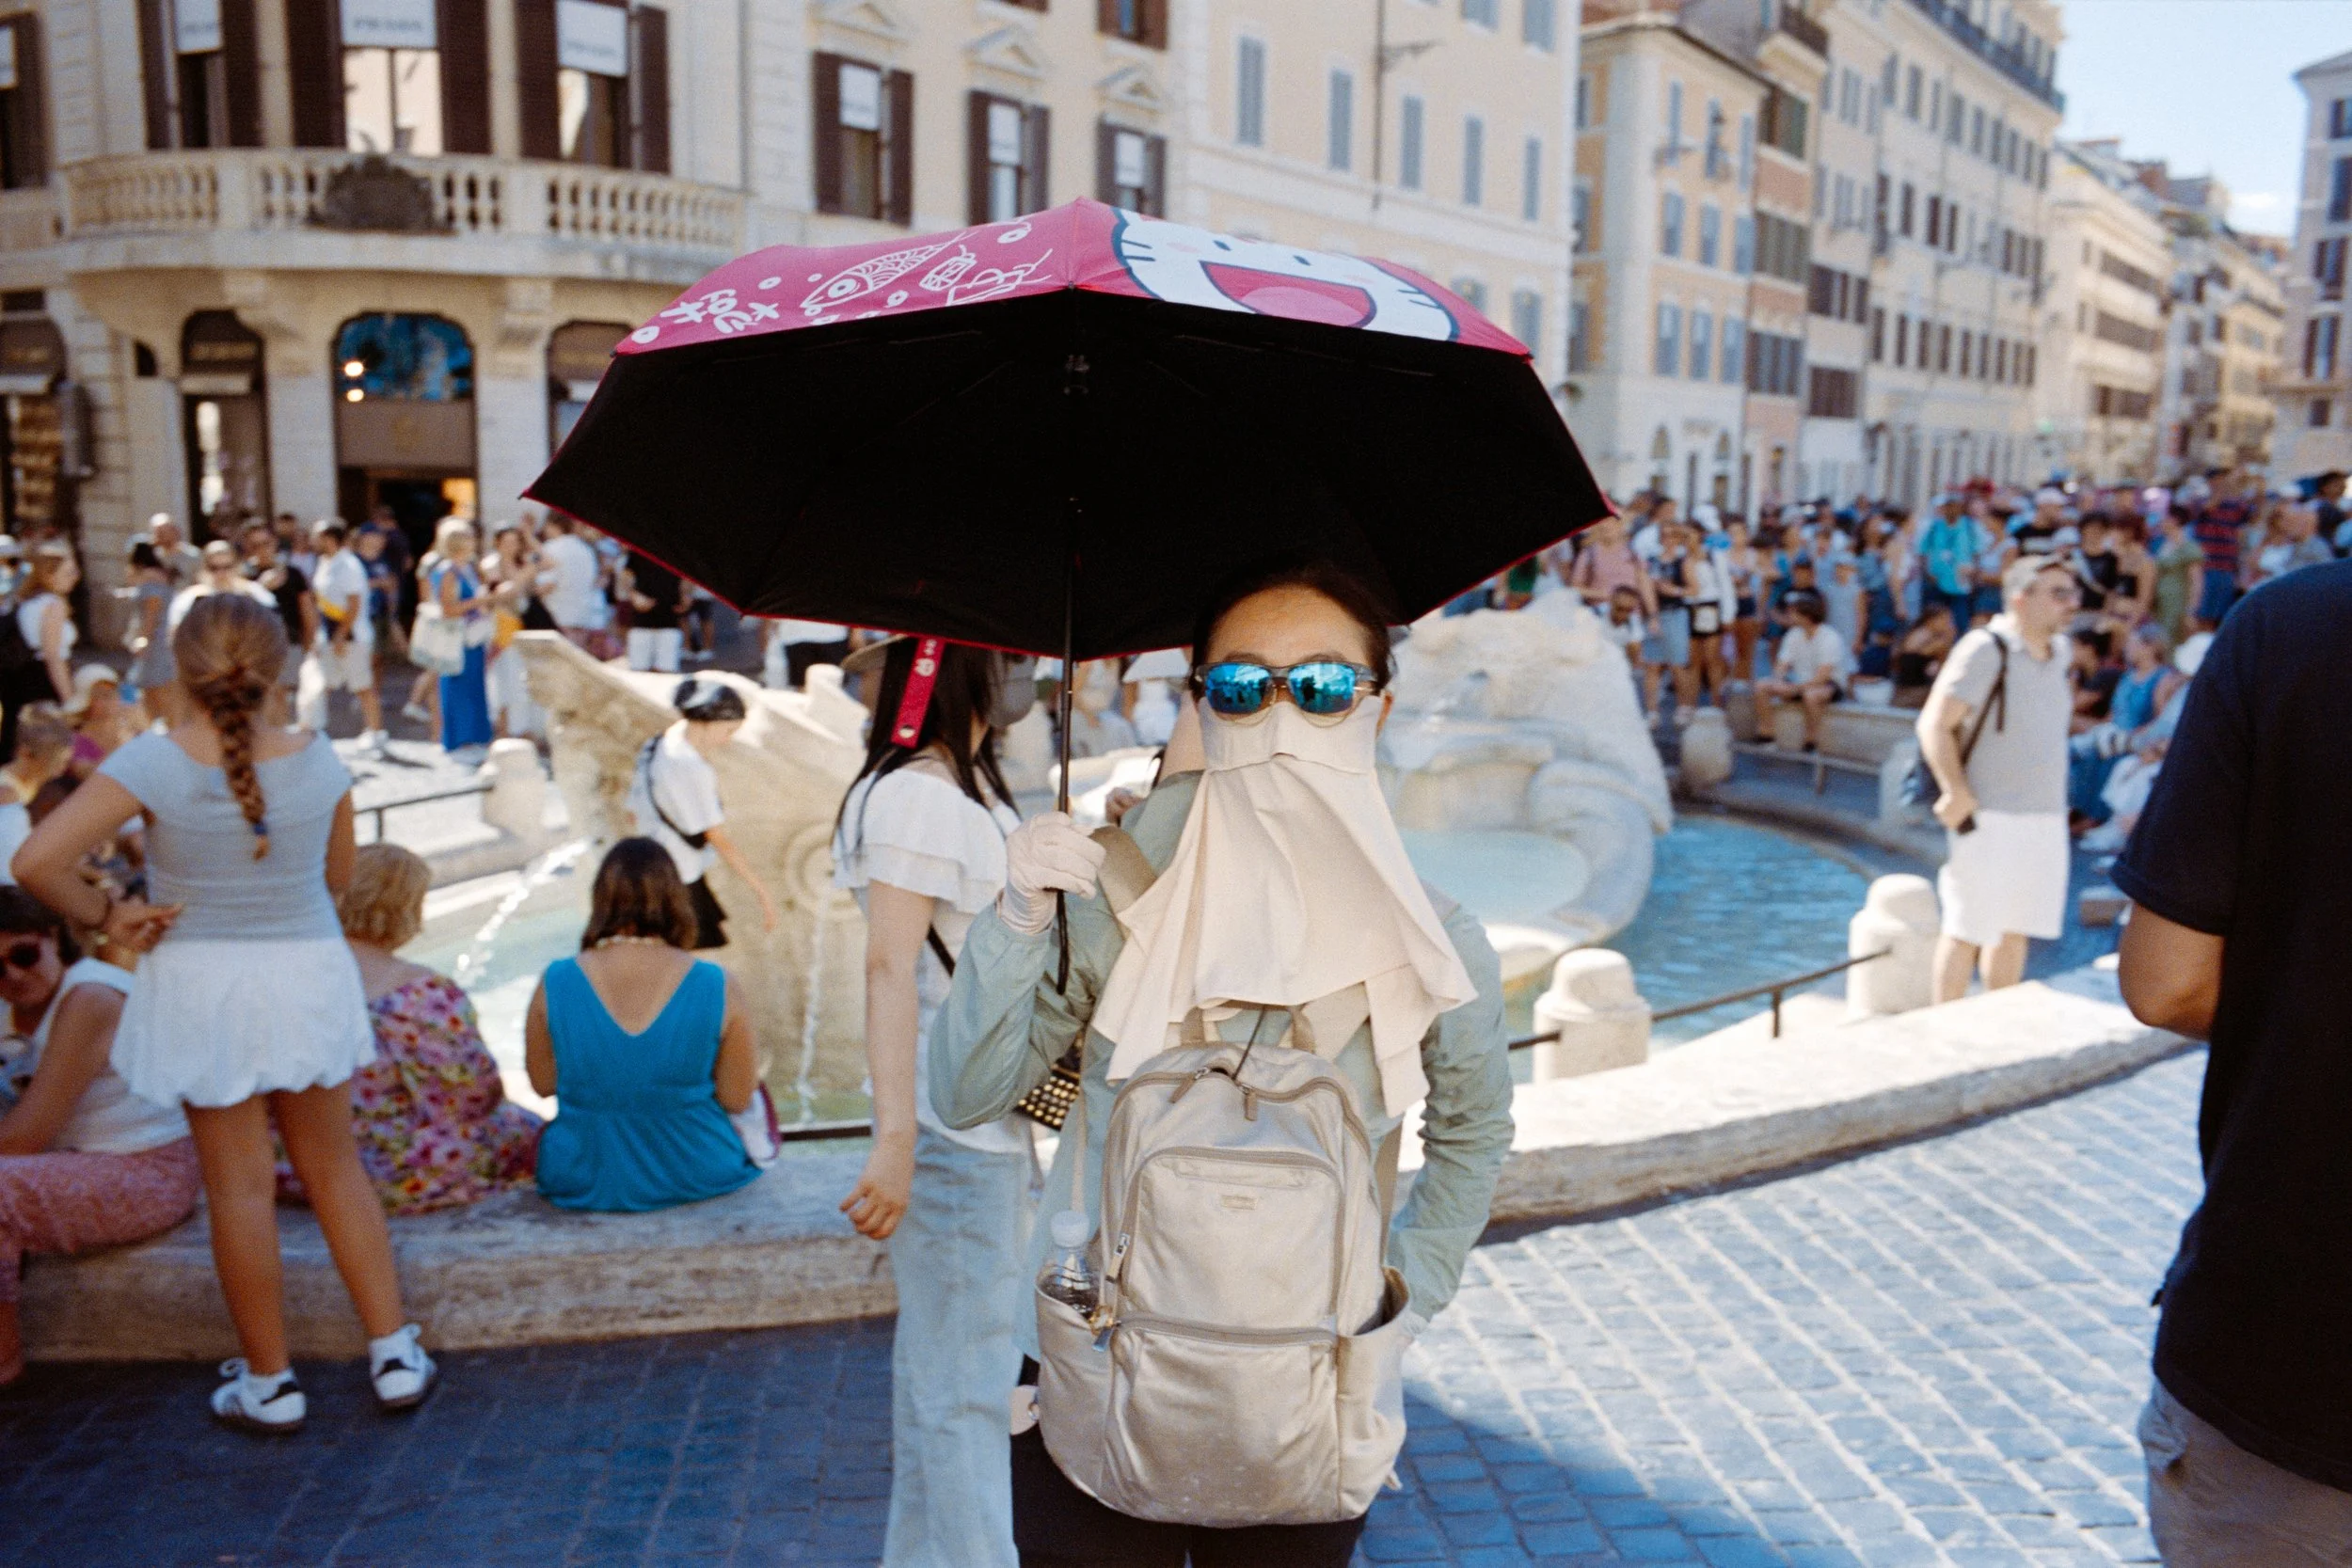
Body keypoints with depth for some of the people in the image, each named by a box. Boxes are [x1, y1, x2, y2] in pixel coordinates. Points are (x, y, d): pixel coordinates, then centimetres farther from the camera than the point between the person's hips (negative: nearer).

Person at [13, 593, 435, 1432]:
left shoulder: (152, 763, -16)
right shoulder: (316, 759, -9)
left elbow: (36, 861, -22)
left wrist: (104, 916, -7)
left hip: (198, 985, -2)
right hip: (309, 974, 2)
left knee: (238, 1184, 9)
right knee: (335, 1169, 15)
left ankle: (268, 1383, 21)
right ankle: (394, 1354, 19)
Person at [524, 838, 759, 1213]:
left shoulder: (554, 985, -15)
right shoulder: (721, 988, -18)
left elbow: (543, 1083, -1)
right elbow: (737, 1099, -9)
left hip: (583, 1183, 2)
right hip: (696, 1178, -1)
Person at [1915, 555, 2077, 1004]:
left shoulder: (2061, 654, 12)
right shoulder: (1985, 650, -12)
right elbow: (1934, 723, -17)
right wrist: (1956, 792, -23)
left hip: (2046, 820, 7)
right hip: (1988, 818, -7)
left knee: (2015, 931, 13)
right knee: (1968, 931, -2)